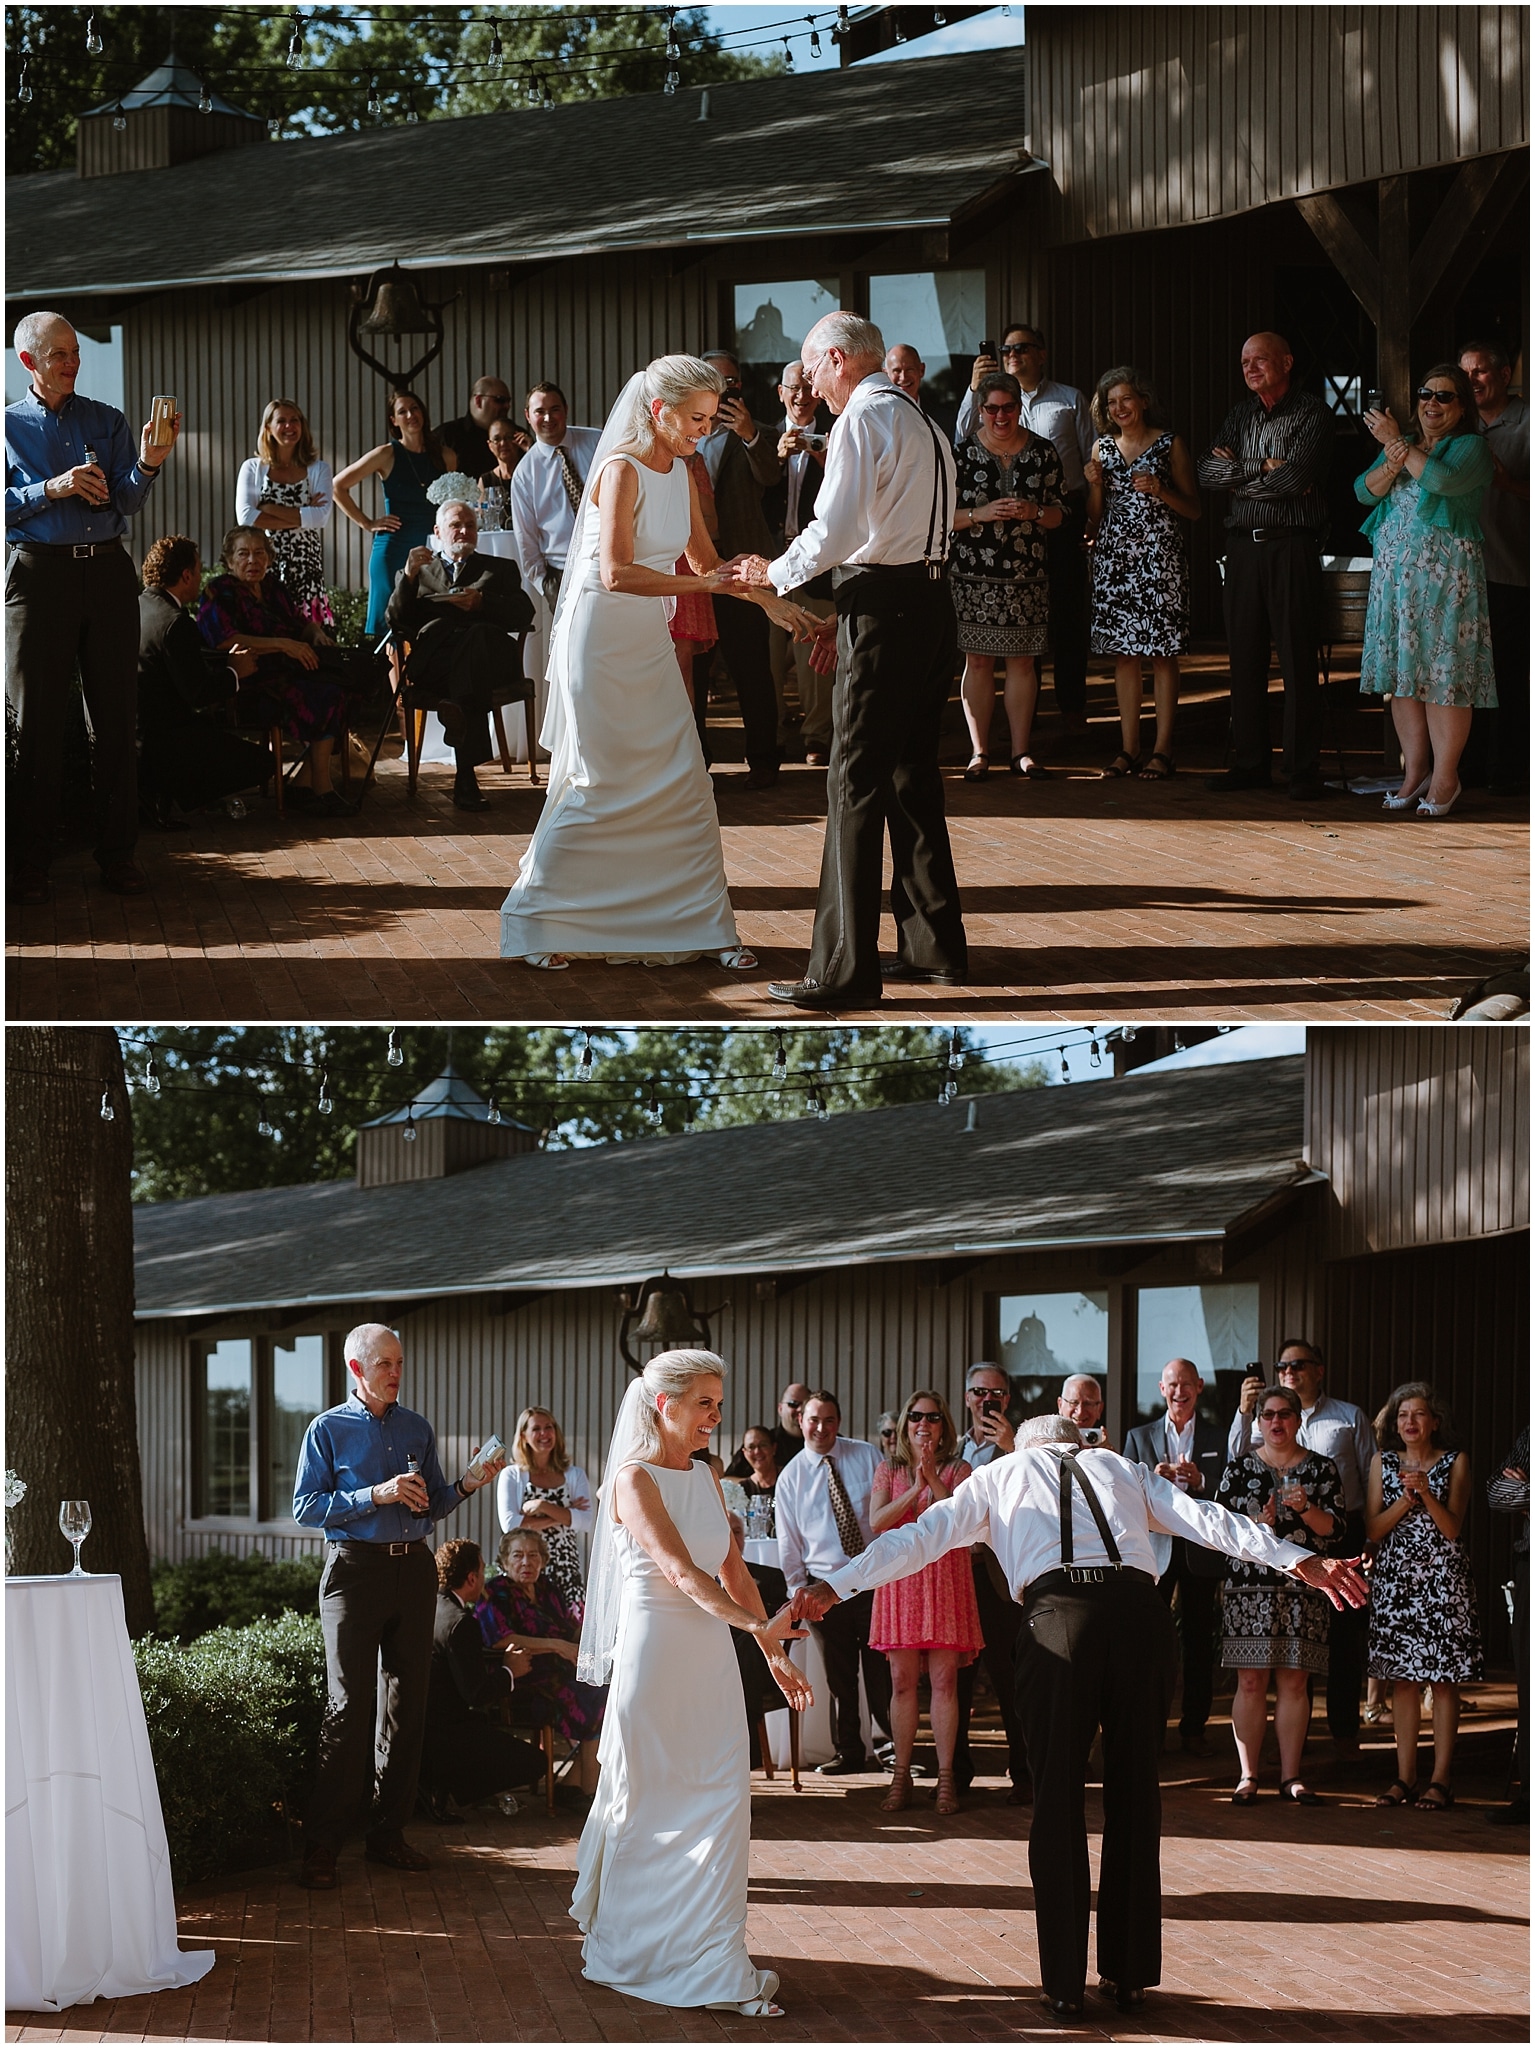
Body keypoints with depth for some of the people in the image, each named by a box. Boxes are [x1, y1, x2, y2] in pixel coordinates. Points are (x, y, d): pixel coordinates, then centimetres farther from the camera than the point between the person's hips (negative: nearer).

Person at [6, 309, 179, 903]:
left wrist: (147, 464, -15)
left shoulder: (107, 420, 12)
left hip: (107, 571, 3)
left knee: (116, 716, 2)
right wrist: (51, 489, -13)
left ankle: (118, 855, 8)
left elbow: (127, 502, 3)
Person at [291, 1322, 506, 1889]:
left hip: (413, 1568, 5)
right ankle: (322, 1844, -6)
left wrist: (464, 1486, -2)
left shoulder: (418, 1429, 14)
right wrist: (377, 1495, -15)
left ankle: (389, 1832, 13)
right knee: (351, 1706, -9)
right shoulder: (328, 1430, 1)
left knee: (407, 1703, 6)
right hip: (354, 1570, -5)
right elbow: (306, 1507, -6)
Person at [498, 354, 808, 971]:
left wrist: (771, 601, 4)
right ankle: (534, 922, 8)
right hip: (601, 638, -8)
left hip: (649, 644, 8)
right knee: (600, 783, -4)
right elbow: (617, 574, -26)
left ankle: (700, 924, 8)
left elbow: (704, 561, 15)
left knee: (683, 781, 4)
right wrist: (708, 583, -27)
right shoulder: (622, 470, -17)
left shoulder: (680, 472, 7)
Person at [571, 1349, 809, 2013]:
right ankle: (627, 1950, 16)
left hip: (711, 1657, 7)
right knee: (646, 1805, 3)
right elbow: (681, 1570, -21)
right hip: (655, 1652, -7)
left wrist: (773, 1653, 9)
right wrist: (757, 1624, -32)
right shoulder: (635, 1479, -10)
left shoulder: (705, 1476, 12)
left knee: (721, 1798, 3)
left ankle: (712, 1955, 11)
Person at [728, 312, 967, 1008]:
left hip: (884, 607, -9)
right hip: (929, 602, 9)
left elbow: (835, 530, -18)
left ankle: (844, 970, -9)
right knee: (912, 775, 16)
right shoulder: (921, 422, 20)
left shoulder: (863, 418, -9)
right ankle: (933, 944, 22)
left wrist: (774, 573, -2)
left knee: (856, 784, -8)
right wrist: (845, 614, 22)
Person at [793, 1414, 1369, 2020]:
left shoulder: (1000, 1475, 27)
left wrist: (835, 1586, 24)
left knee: (1057, 1797, 5)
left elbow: (919, 1536, 21)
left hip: (1056, 1617, -2)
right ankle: (1129, 1975, 18)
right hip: (1140, 1611, 2)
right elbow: (1207, 1520, 17)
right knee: (1135, 1790, 11)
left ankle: (1066, 1986, 7)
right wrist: (1299, 1560, 10)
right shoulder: (1124, 1470, 30)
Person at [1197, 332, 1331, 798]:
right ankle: (1249, 763, 13)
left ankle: (1304, 769, -2)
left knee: (1298, 659, -5)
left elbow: (1294, 477, -17)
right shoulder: (1240, 414, 15)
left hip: (1292, 546, -6)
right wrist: (1263, 469, -9)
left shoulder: (1311, 414, -3)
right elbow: (1208, 471, 3)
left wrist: (1238, 470, -4)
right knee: (1245, 658, 7)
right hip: (1243, 545, 6)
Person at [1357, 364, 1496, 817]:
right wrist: (1391, 465, -12)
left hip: (1447, 573, -6)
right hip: (1395, 572, 6)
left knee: (1444, 674, -7)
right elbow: (1365, 491, 7)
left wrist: (1400, 446, -12)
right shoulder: (1399, 444, 18)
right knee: (1402, 672, 4)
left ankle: (1445, 777, -3)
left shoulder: (1471, 447, -2)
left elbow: (1443, 480, -22)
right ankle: (1415, 771, 10)